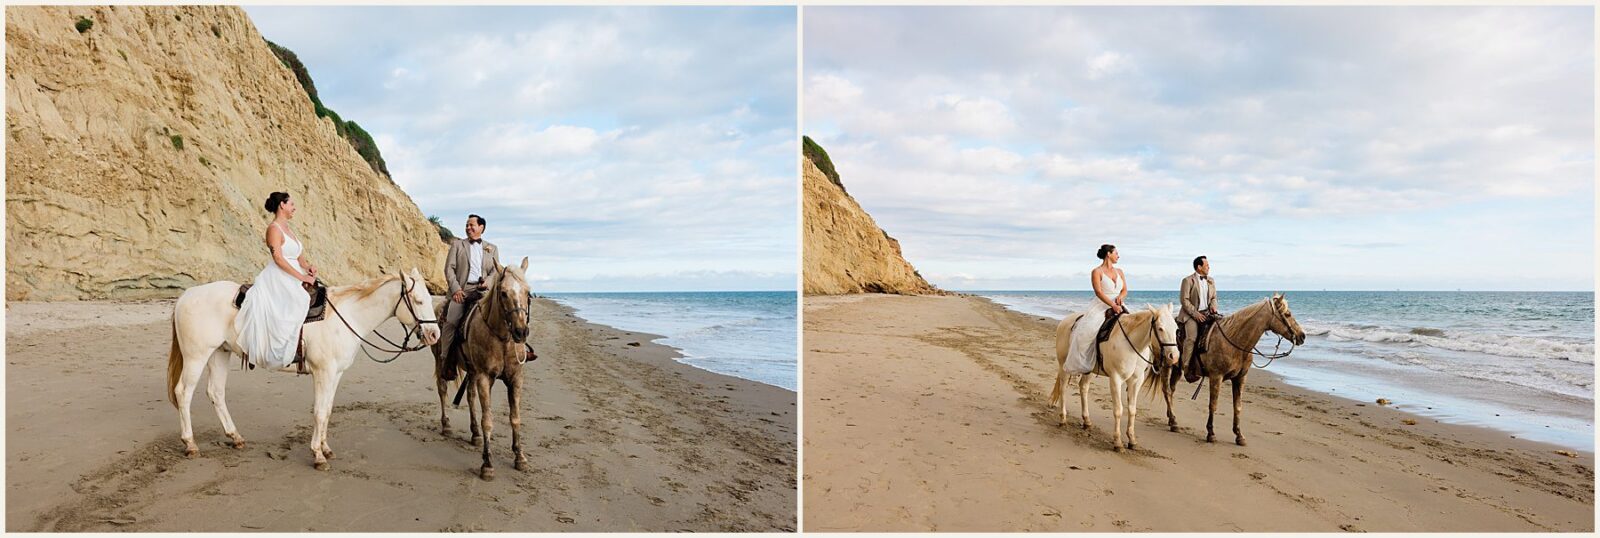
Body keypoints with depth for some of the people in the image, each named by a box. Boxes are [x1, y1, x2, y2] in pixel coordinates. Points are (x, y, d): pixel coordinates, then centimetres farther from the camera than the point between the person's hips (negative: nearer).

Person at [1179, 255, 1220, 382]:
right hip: (1190, 314, -6)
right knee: (1191, 337, -23)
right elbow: (1184, 300, -10)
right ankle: (1186, 368, -17)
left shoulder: (1211, 281, 16)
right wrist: (1195, 313, -16)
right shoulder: (1188, 280, -4)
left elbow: (1213, 297, 21)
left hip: (1206, 313, 6)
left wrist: (1213, 306, -2)